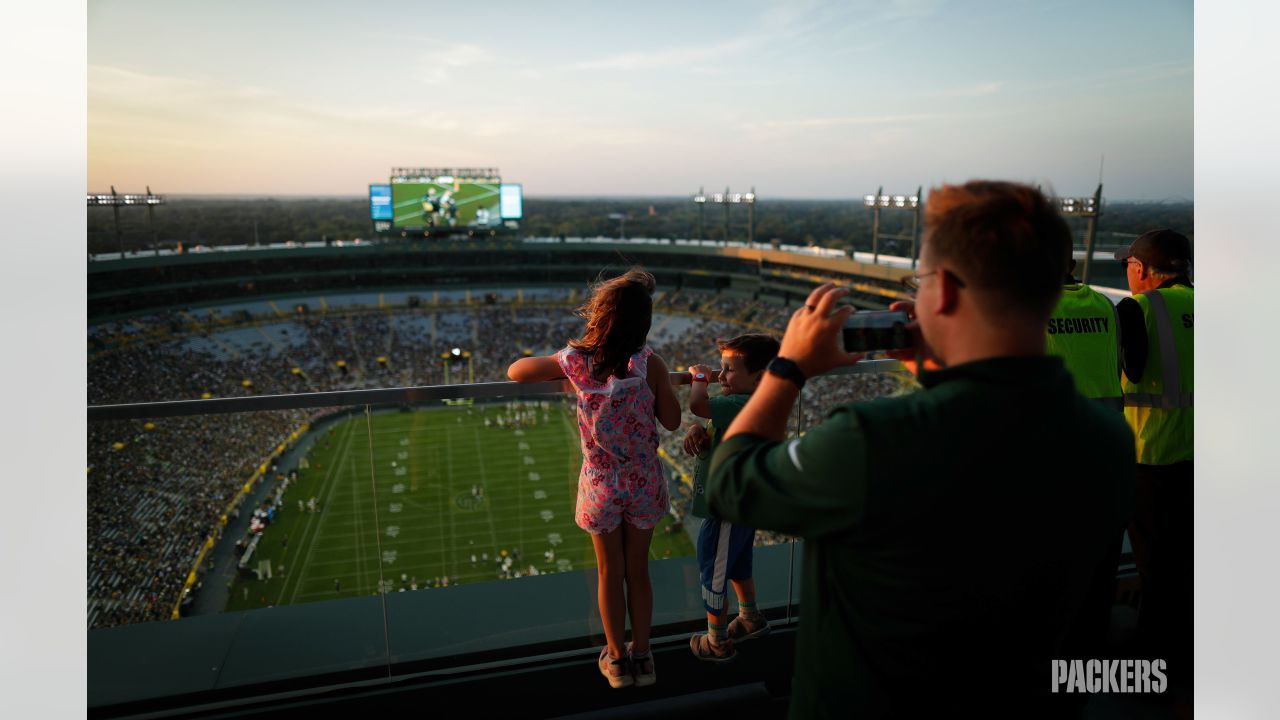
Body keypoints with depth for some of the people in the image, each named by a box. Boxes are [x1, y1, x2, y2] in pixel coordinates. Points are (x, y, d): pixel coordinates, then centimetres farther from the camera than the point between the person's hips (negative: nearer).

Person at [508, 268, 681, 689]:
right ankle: (641, 655, 32)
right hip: (644, 483, 0)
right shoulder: (649, 364, -17)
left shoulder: (575, 361, -15)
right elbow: (672, 421, -6)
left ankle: (616, 658, 31)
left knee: (609, 573, 16)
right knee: (638, 570, 17)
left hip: (601, 486, 0)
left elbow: (516, 372, 0)